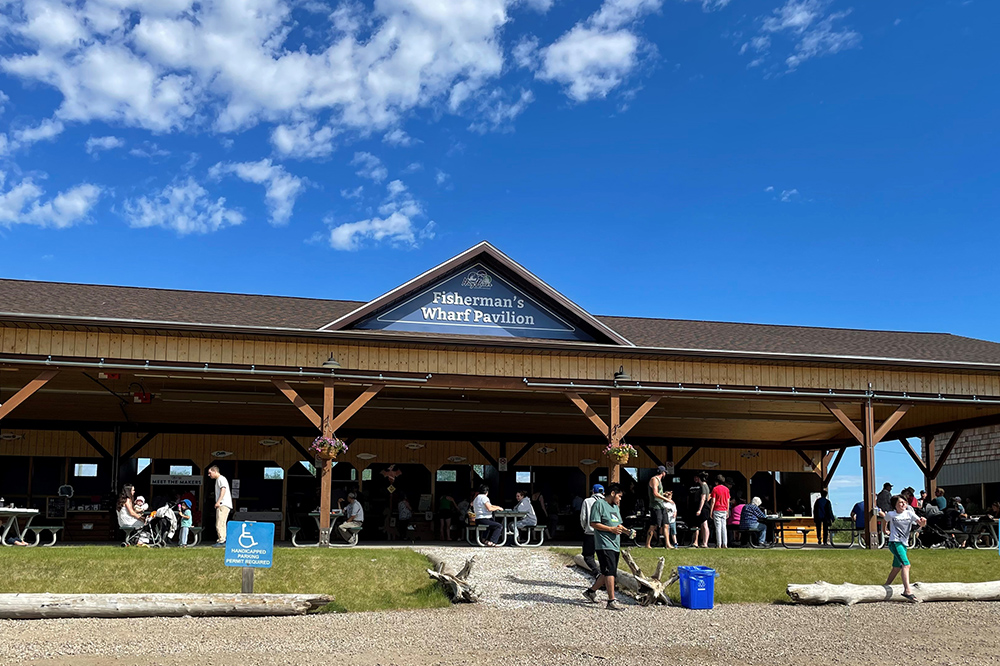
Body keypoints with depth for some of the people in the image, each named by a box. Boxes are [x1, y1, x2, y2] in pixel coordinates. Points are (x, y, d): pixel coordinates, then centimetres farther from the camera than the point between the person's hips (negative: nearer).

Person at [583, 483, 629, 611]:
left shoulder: (616, 507, 22)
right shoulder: (599, 504, -7)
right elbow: (593, 523, -13)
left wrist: (624, 530, 5)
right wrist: (611, 529, -16)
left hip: (615, 545, 9)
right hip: (604, 545, -9)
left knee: (608, 573, 11)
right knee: (610, 572, -14)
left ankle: (591, 591, 27)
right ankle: (611, 601, -14)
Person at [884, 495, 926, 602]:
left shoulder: (909, 513, 4)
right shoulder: (891, 514, -2)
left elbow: (920, 523, -10)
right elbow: (885, 520, 22)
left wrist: (922, 522, -31)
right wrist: (885, 530, 29)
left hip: (904, 544, 5)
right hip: (894, 542, -5)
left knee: (897, 568, 14)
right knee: (906, 565, -22)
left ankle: (886, 586, 30)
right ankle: (907, 590, -32)